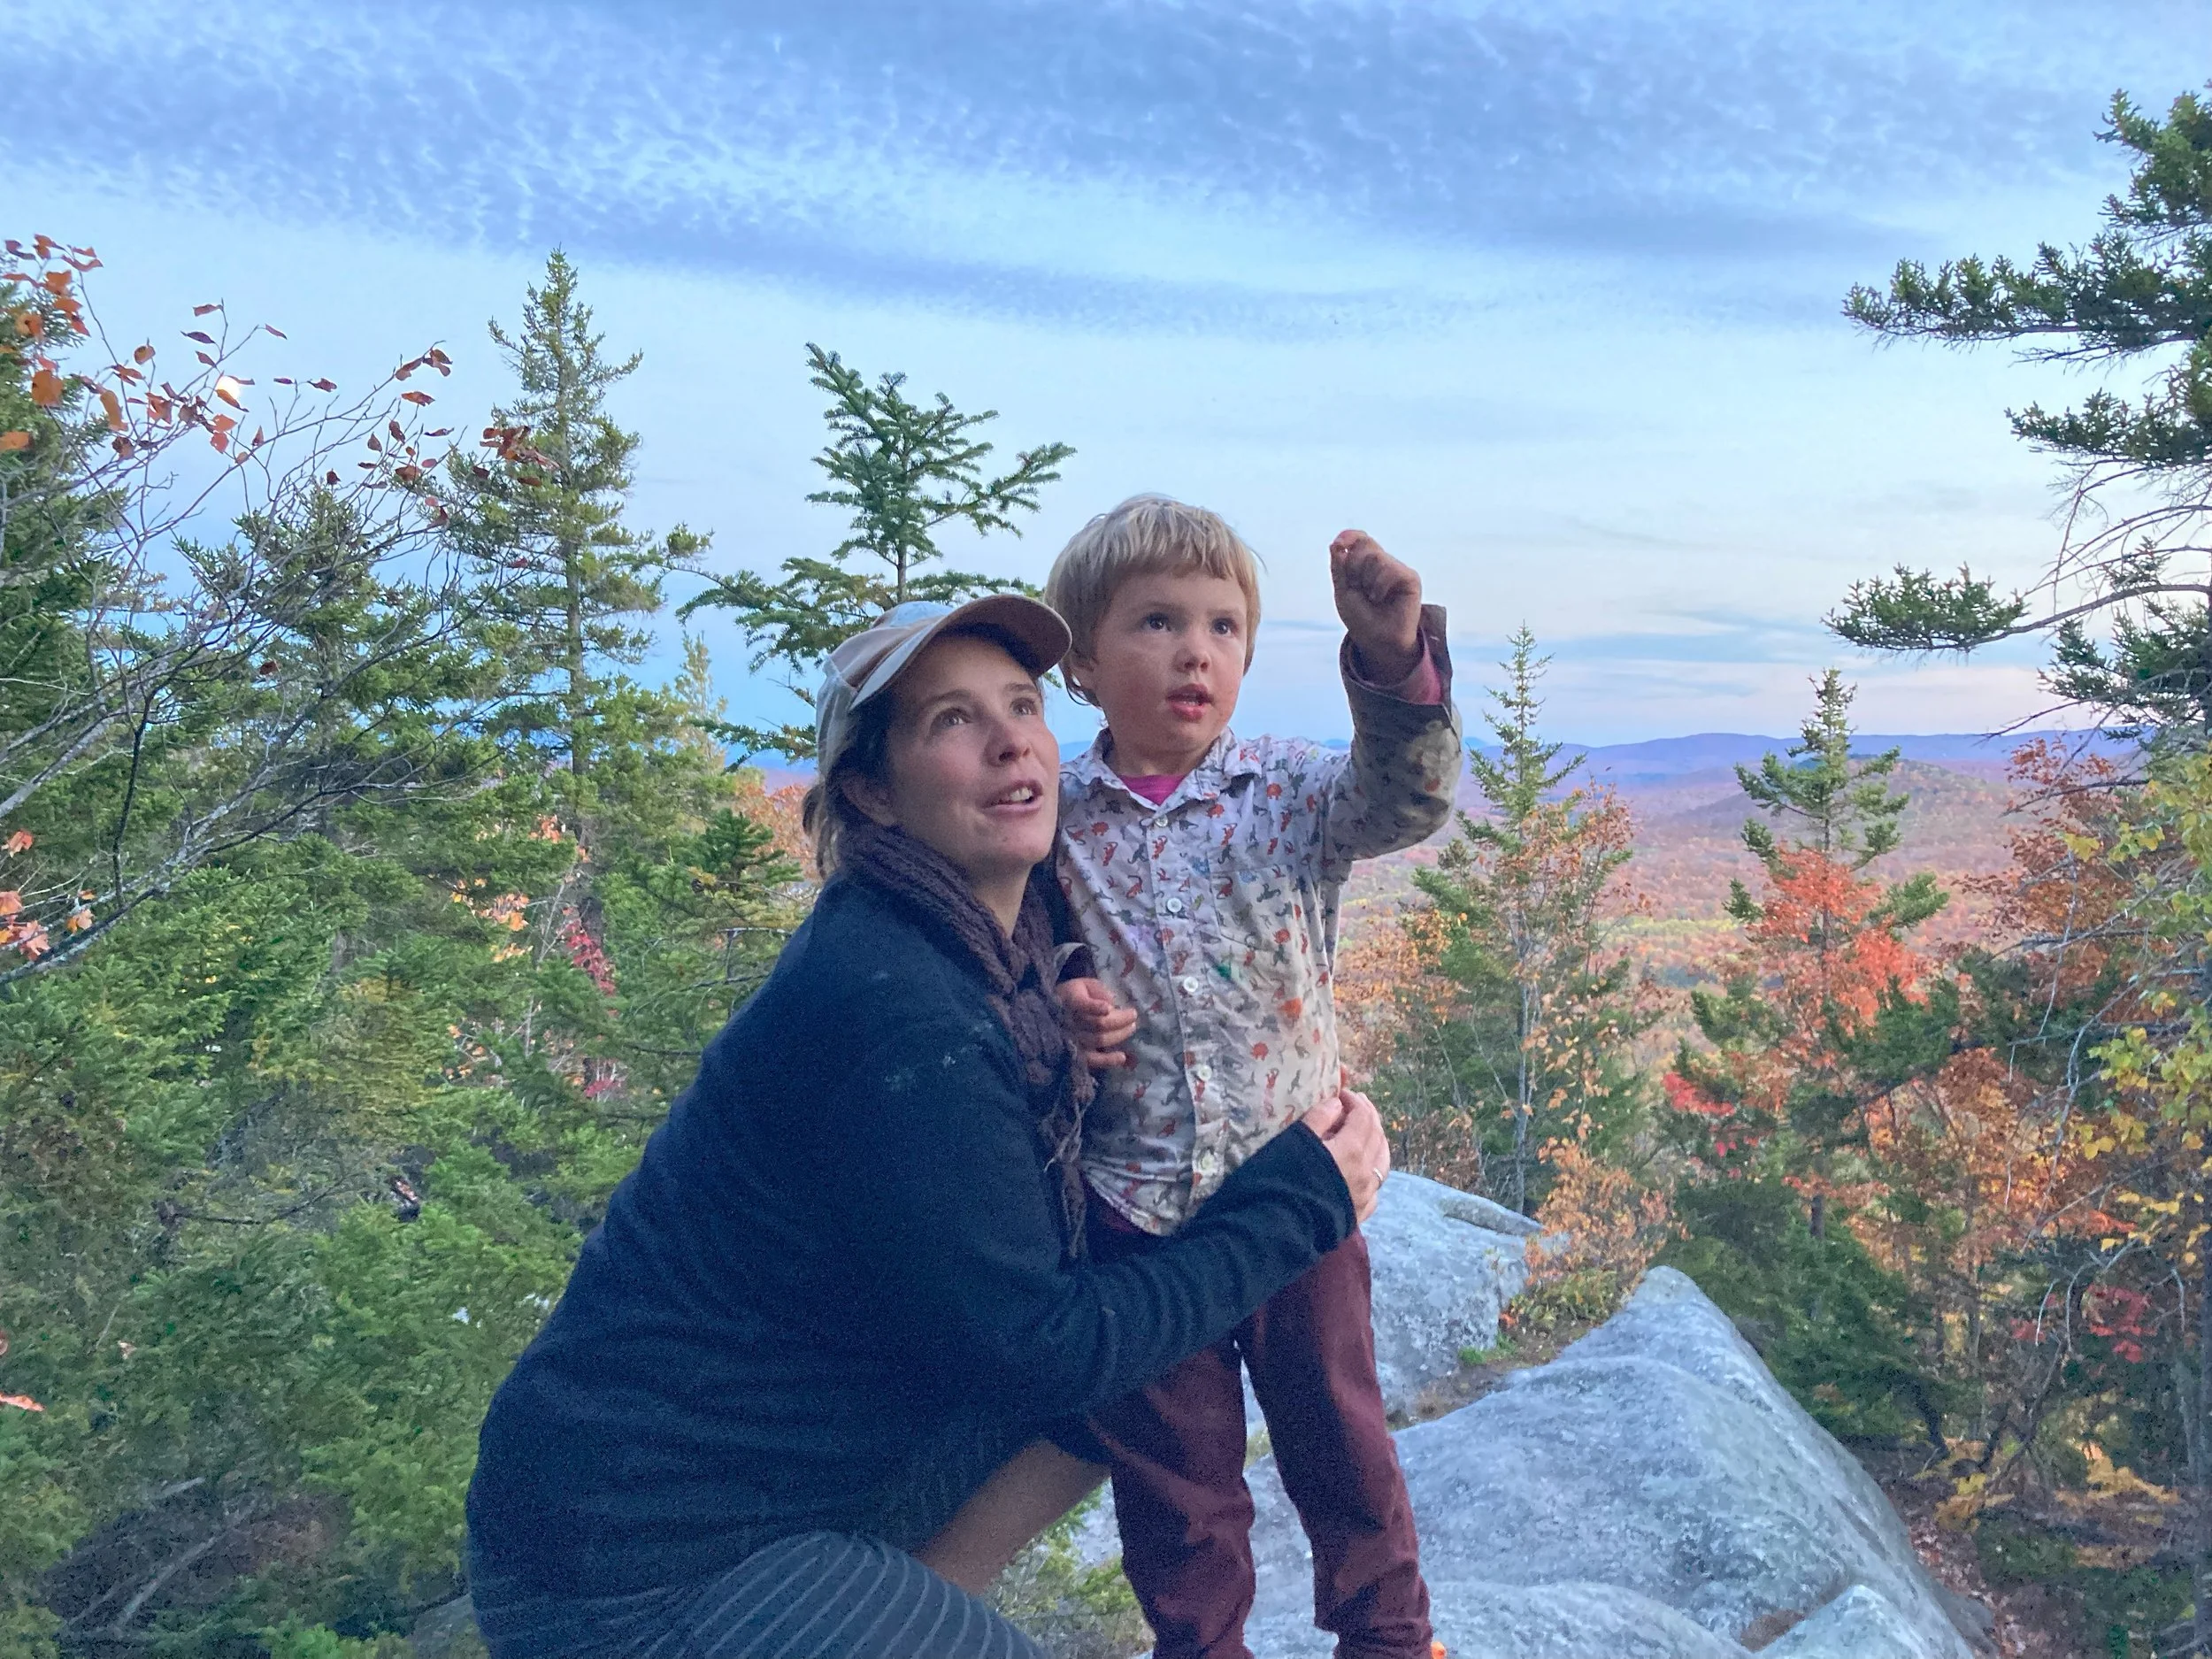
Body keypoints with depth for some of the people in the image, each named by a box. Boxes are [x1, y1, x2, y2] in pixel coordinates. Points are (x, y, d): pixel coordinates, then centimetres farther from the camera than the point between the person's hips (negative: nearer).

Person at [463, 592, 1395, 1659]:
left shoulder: (1000, 943, 2)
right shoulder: (891, 1009, -26)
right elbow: (1026, 1350, -22)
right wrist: (1300, 1201, -15)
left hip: (802, 1465, 9)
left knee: (1128, 1391, 7)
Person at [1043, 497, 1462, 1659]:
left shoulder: (1286, 792, -5)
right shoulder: (1050, 818, -4)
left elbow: (1403, 797, -23)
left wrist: (1396, 654, -38)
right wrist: (1054, 1010, -16)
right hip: (1131, 1208, 0)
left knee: (1338, 1433, 19)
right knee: (1171, 1469, 17)